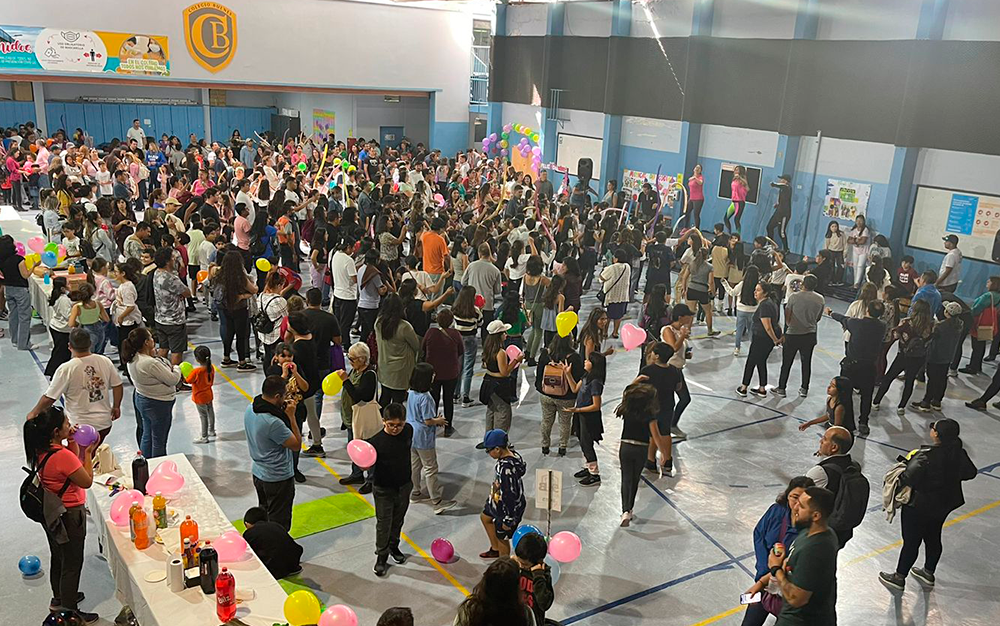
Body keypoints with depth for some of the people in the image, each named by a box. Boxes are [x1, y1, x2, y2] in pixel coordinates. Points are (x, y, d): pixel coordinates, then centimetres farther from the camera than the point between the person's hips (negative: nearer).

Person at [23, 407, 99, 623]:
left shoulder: (41, 449, -5)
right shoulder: (62, 456, -32)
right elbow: (87, 482, -20)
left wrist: (72, 442, -5)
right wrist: (88, 452, -16)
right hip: (68, 516, -9)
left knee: (58, 557, 27)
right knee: (72, 563, 9)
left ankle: (59, 598, 47)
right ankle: (70, 611, 23)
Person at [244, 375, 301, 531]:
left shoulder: (250, 409, -6)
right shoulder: (273, 423, -33)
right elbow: (296, 444, -21)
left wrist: (281, 411, -2)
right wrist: (291, 416, -19)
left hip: (258, 473, 9)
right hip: (278, 479, -9)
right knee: (278, 524, 8)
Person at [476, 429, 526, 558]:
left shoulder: (507, 469, -39)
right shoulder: (510, 453, -10)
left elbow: (511, 496, -32)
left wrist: (508, 520, -22)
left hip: (508, 508, -10)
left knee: (502, 537, 12)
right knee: (485, 517, 31)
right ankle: (495, 550, 51)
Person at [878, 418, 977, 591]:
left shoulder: (926, 455, -31)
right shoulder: (959, 453, -10)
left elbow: (908, 479, -36)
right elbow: (971, 472, 5)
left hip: (919, 507, -7)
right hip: (944, 505, 7)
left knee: (911, 542, 9)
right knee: (933, 538, 24)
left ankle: (899, 577, 26)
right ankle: (928, 573, 44)